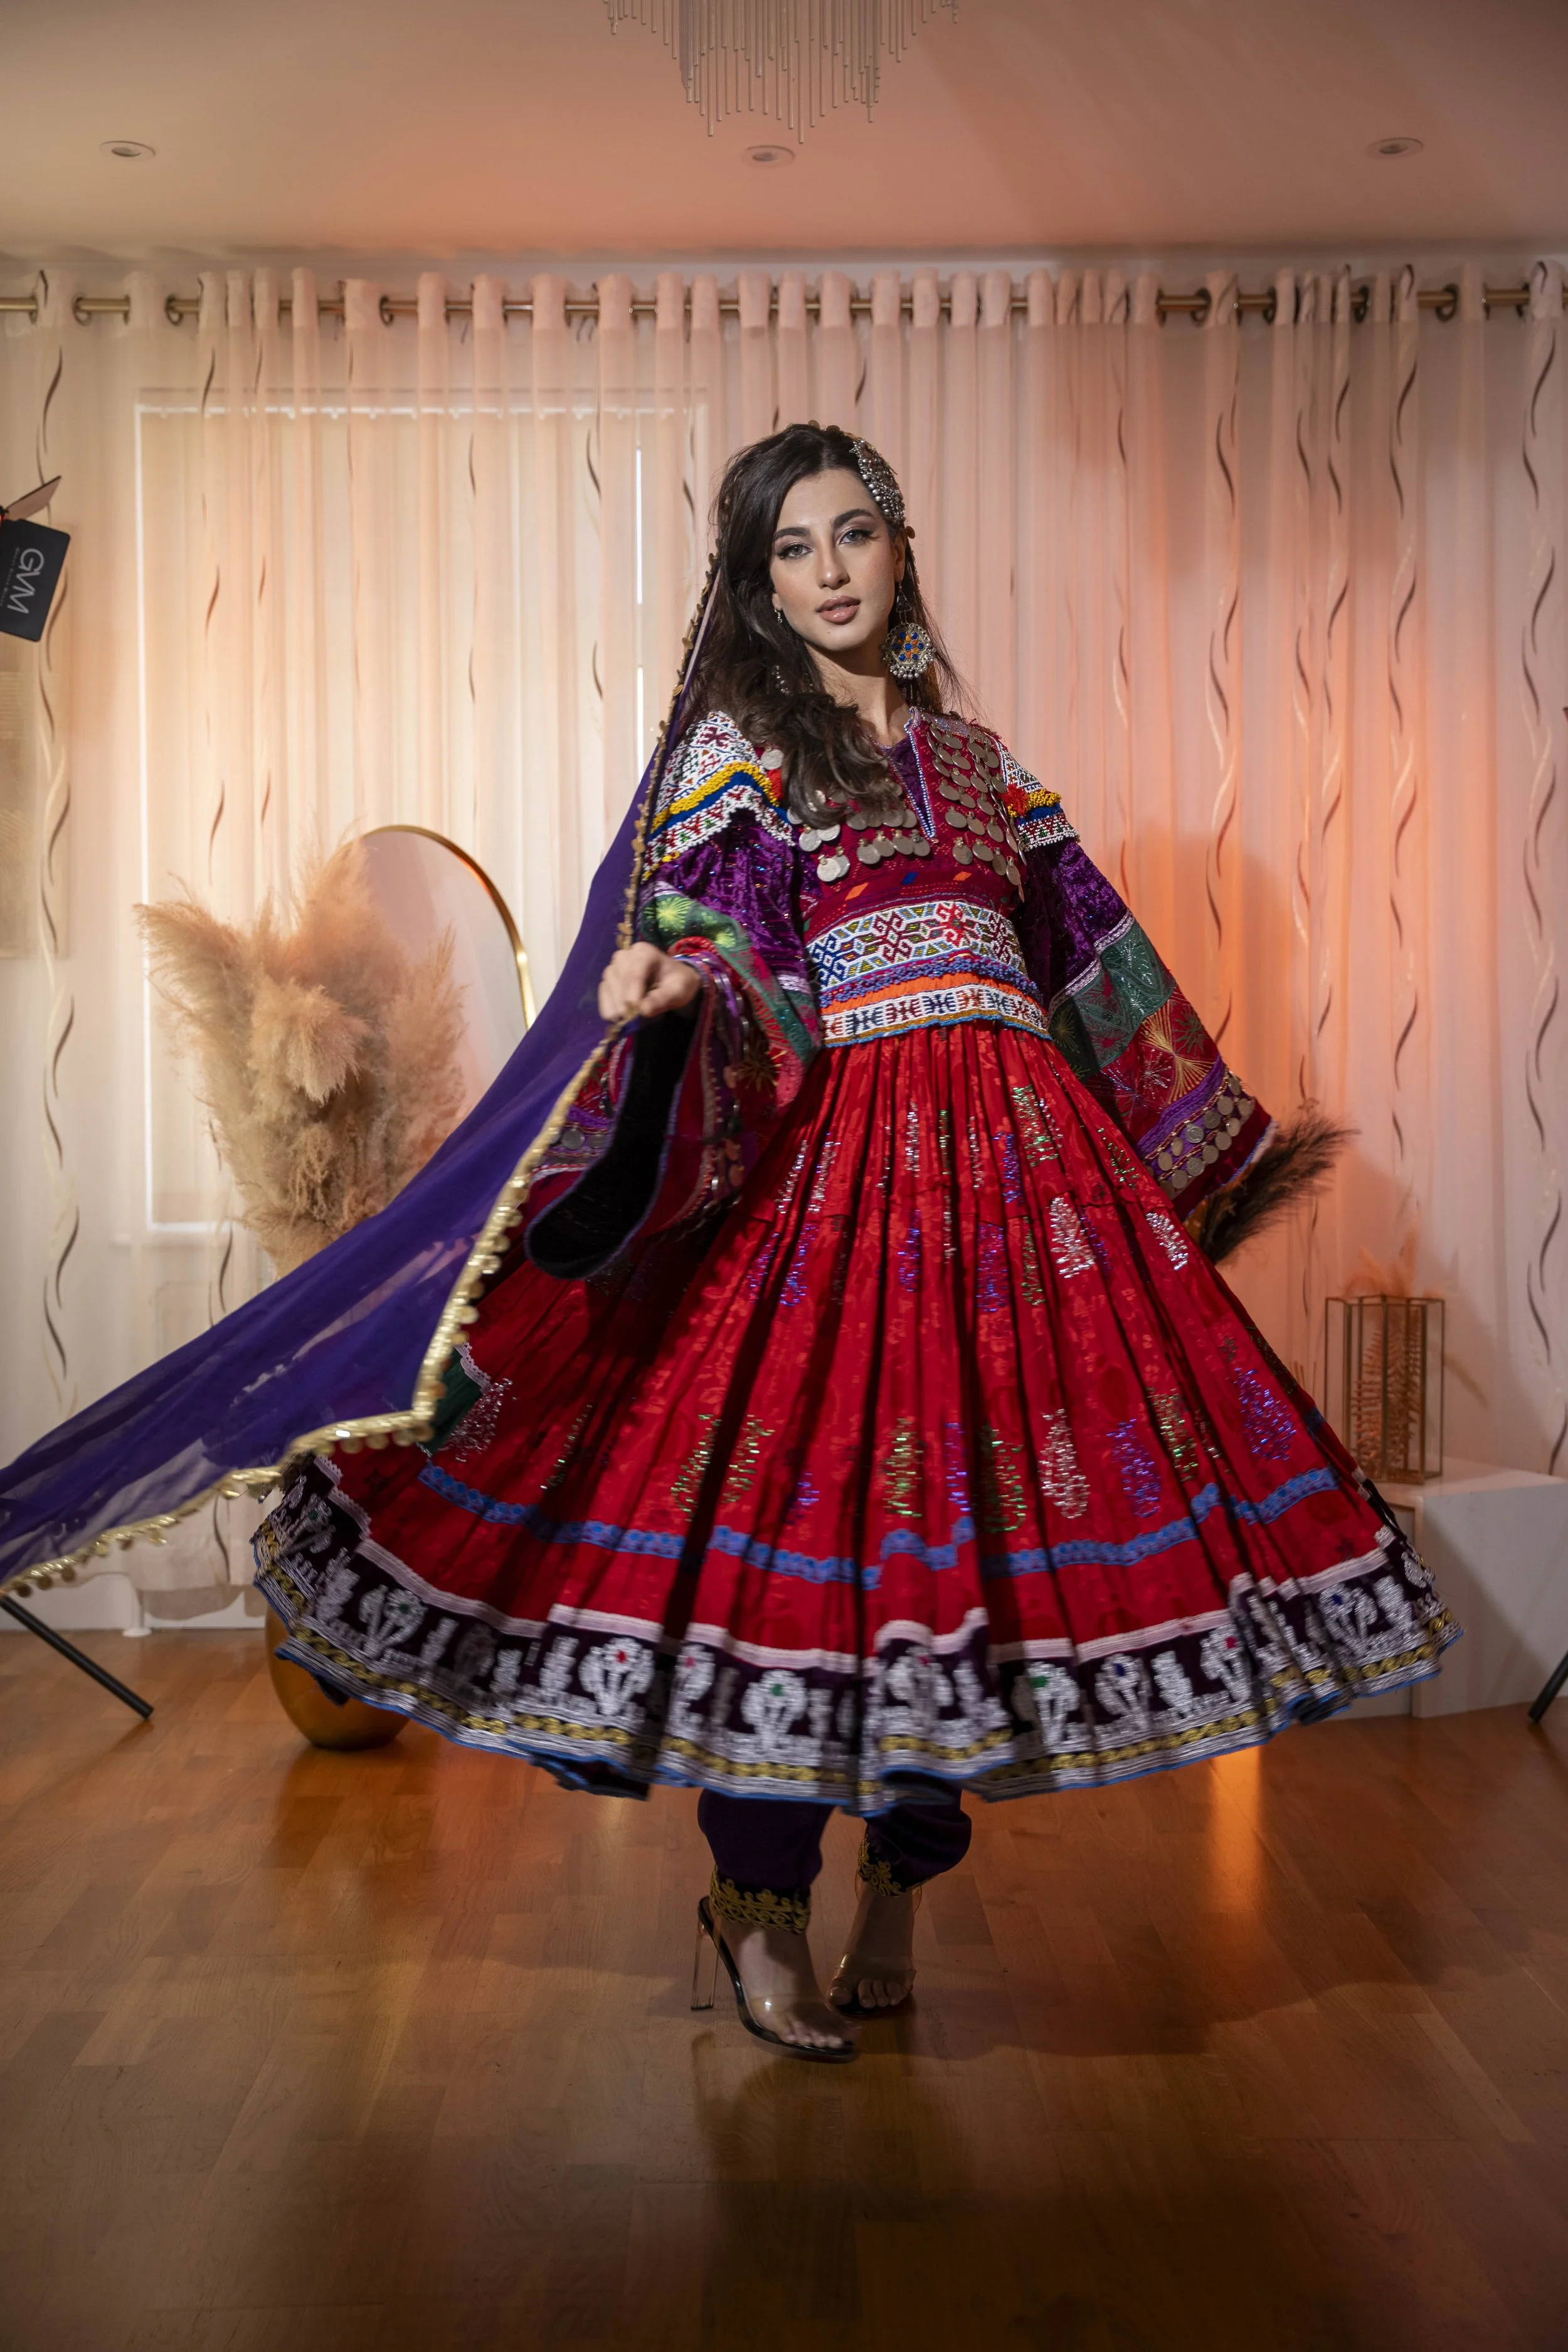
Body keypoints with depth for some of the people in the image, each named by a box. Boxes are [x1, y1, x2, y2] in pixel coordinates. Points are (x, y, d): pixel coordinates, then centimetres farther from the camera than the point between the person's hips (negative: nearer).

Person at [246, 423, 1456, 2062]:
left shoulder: (968, 752, 19)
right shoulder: (738, 740, 4)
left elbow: (1083, 952, 24)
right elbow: (715, 951, -10)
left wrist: (1221, 1135, 29)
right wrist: (666, 984, -34)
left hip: (1025, 1157, 6)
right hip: (835, 1156, -5)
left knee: (986, 1495, 5)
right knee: (812, 1492, -6)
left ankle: (901, 1878, 21)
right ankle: (751, 1910, 11)